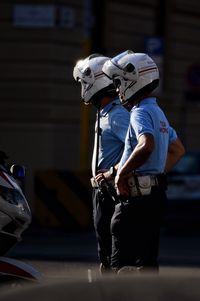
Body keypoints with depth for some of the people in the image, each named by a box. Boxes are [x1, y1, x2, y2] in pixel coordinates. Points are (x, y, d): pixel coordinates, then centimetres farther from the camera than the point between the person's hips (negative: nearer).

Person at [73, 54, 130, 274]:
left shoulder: (117, 116, -17)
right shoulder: (105, 114, 15)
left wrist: (112, 173, -23)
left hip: (111, 193, -10)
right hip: (103, 192, 10)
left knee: (112, 257, -8)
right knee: (106, 257, 15)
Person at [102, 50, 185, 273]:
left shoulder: (141, 113, -13)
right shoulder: (158, 112, 18)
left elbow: (146, 146, -33)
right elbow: (178, 150, 31)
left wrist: (122, 174, -22)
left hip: (136, 196, -10)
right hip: (156, 194, 10)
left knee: (122, 263, -10)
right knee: (147, 260, 13)